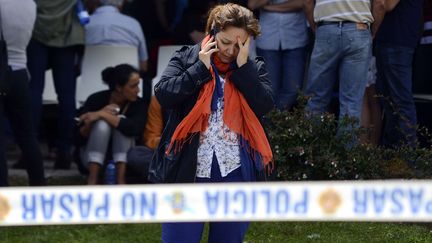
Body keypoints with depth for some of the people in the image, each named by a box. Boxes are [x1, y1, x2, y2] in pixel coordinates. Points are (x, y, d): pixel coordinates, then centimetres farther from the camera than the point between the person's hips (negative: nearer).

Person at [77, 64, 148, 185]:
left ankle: (120, 180, -34)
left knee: (121, 121, -27)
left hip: (122, 158, 1)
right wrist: (94, 119, -33)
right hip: (94, 155, -1)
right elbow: (81, 135, -14)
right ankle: (92, 180, -35)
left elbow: (135, 129, -36)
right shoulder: (97, 99, -15)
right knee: (102, 124, -29)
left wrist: (103, 115, -36)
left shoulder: (139, 104, -15)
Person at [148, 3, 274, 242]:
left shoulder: (253, 68, 8)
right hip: (188, 170, -2)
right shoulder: (187, 58, 3)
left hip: (235, 173, 2)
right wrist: (201, 68, -10)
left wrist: (243, 66, -9)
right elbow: (164, 95, -9)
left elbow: (265, 105, -7)